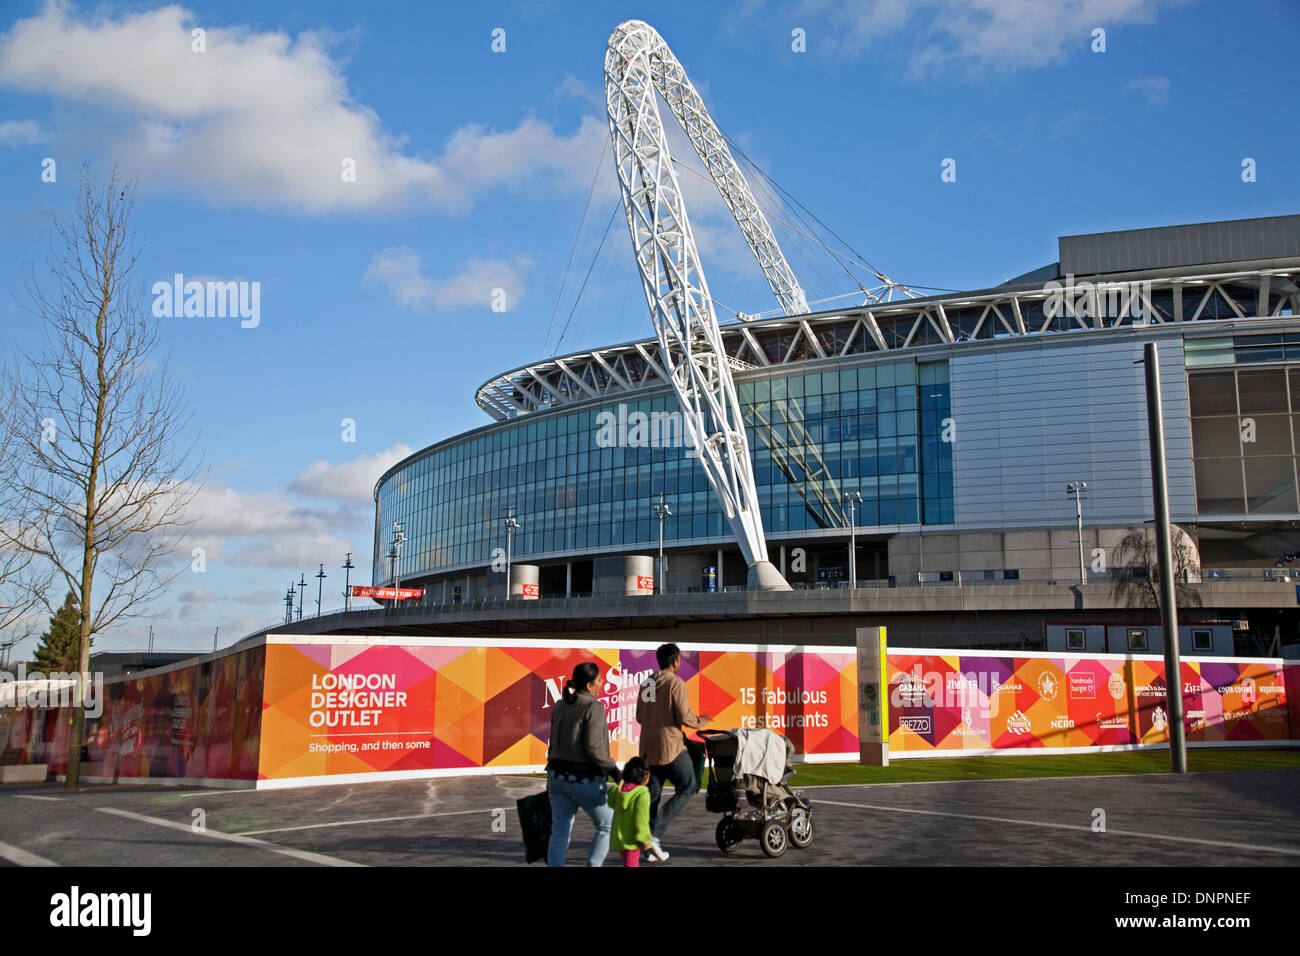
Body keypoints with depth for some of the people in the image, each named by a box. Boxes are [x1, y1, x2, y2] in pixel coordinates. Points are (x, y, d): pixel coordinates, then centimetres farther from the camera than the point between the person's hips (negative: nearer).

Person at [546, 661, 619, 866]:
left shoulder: (559, 706, 9)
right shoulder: (593, 707, -13)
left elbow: (554, 744, 13)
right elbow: (593, 747, -20)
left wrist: (551, 779, 19)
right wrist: (613, 769, -8)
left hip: (558, 776, 6)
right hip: (585, 780, -6)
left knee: (559, 833, 7)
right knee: (607, 826, 14)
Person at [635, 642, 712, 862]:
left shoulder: (646, 683, 12)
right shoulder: (676, 683, -11)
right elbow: (685, 717, -16)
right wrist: (701, 722, 4)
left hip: (648, 747, 7)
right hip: (670, 747, -7)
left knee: (652, 795, 11)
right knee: (687, 788, 5)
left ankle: (649, 847, 11)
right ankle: (654, 834, -5)